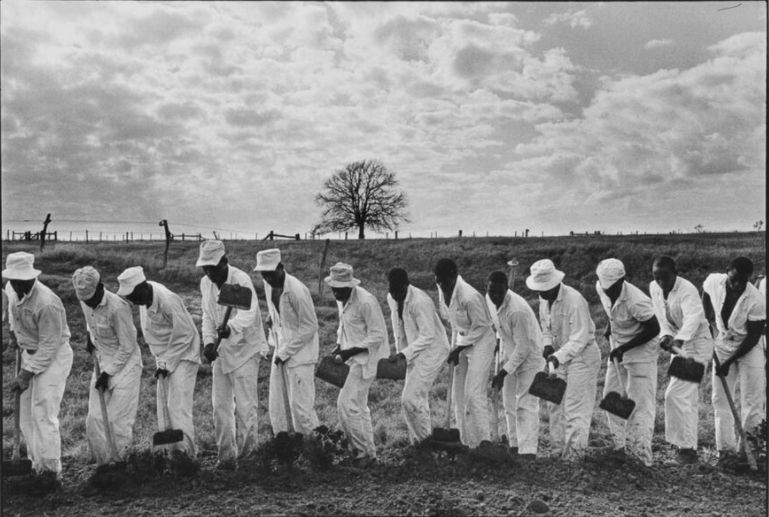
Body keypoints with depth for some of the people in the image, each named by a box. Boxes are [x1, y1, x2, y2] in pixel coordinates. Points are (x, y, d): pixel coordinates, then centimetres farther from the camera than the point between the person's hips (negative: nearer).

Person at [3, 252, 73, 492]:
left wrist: (25, 376, -23)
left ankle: (51, 472, 0)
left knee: (43, 415, -10)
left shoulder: (47, 304, -30)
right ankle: (37, 466, 23)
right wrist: (14, 331, 18)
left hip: (53, 357, -8)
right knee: (27, 415, 11)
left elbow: (49, 347, -24)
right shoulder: (12, 290, -5)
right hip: (30, 353, 8)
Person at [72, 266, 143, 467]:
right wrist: (90, 336, 6)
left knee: (118, 420, -3)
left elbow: (127, 347, -18)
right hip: (102, 363, 7)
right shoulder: (86, 302, -4)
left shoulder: (118, 307, -26)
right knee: (95, 419, 4)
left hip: (125, 365, -7)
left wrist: (108, 372, -15)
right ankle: (104, 464, 18)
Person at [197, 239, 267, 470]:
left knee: (245, 406, -6)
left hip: (244, 349, -6)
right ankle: (226, 455, 22)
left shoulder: (241, 281, -20)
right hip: (220, 351, 7)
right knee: (220, 406, 10)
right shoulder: (205, 283, 2)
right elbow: (207, 317, 8)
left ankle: (246, 450, 13)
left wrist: (231, 328, -56)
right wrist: (209, 342, -9)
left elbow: (247, 314, -36)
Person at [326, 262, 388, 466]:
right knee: (358, 407, 14)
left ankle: (364, 452, 4)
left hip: (365, 359, -9)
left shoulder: (365, 302, -22)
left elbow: (377, 335, -20)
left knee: (349, 406, -10)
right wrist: (339, 346, 5)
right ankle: (367, 452, 26)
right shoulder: (341, 300, 6)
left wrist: (351, 351, -23)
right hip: (352, 359, 9)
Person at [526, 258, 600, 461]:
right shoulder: (544, 299, 1)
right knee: (554, 403, 11)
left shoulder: (574, 300, -26)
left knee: (575, 408, -5)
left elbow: (580, 338, -27)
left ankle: (574, 454, 4)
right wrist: (548, 344, -5)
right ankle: (557, 450, 21)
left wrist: (559, 356, -33)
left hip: (583, 355, -8)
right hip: (561, 356, 8)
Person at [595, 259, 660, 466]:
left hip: (641, 351, -8)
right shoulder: (601, 288, -9)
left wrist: (624, 348, -21)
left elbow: (654, 329, -21)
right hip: (617, 350, 8)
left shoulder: (636, 301, -31)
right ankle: (620, 447, 26)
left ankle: (641, 456, 2)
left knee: (640, 404, -4)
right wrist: (609, 327, 3)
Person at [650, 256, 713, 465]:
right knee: (688, 397, 16)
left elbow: (693, 318, -39)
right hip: (679, 344, 8)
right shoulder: (654, 288, -1)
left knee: (676, 395, -14)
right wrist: (666, 335, -16)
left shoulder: (687, 290, -24)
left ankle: (687, 449, -5)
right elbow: (662, 317, 3)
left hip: (696, 344, -8)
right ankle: (687, 444, 27)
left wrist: (678, 340, -54)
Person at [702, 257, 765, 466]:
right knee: (720, 398, 5)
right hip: (722, 345, 4)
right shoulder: (713, 281, -16)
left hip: (749, 348, -4)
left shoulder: (756, 301, -26)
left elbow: (753, 338, -19)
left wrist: (729, 362, -19)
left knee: (752, 400, -3)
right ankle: (726, 448, 15)